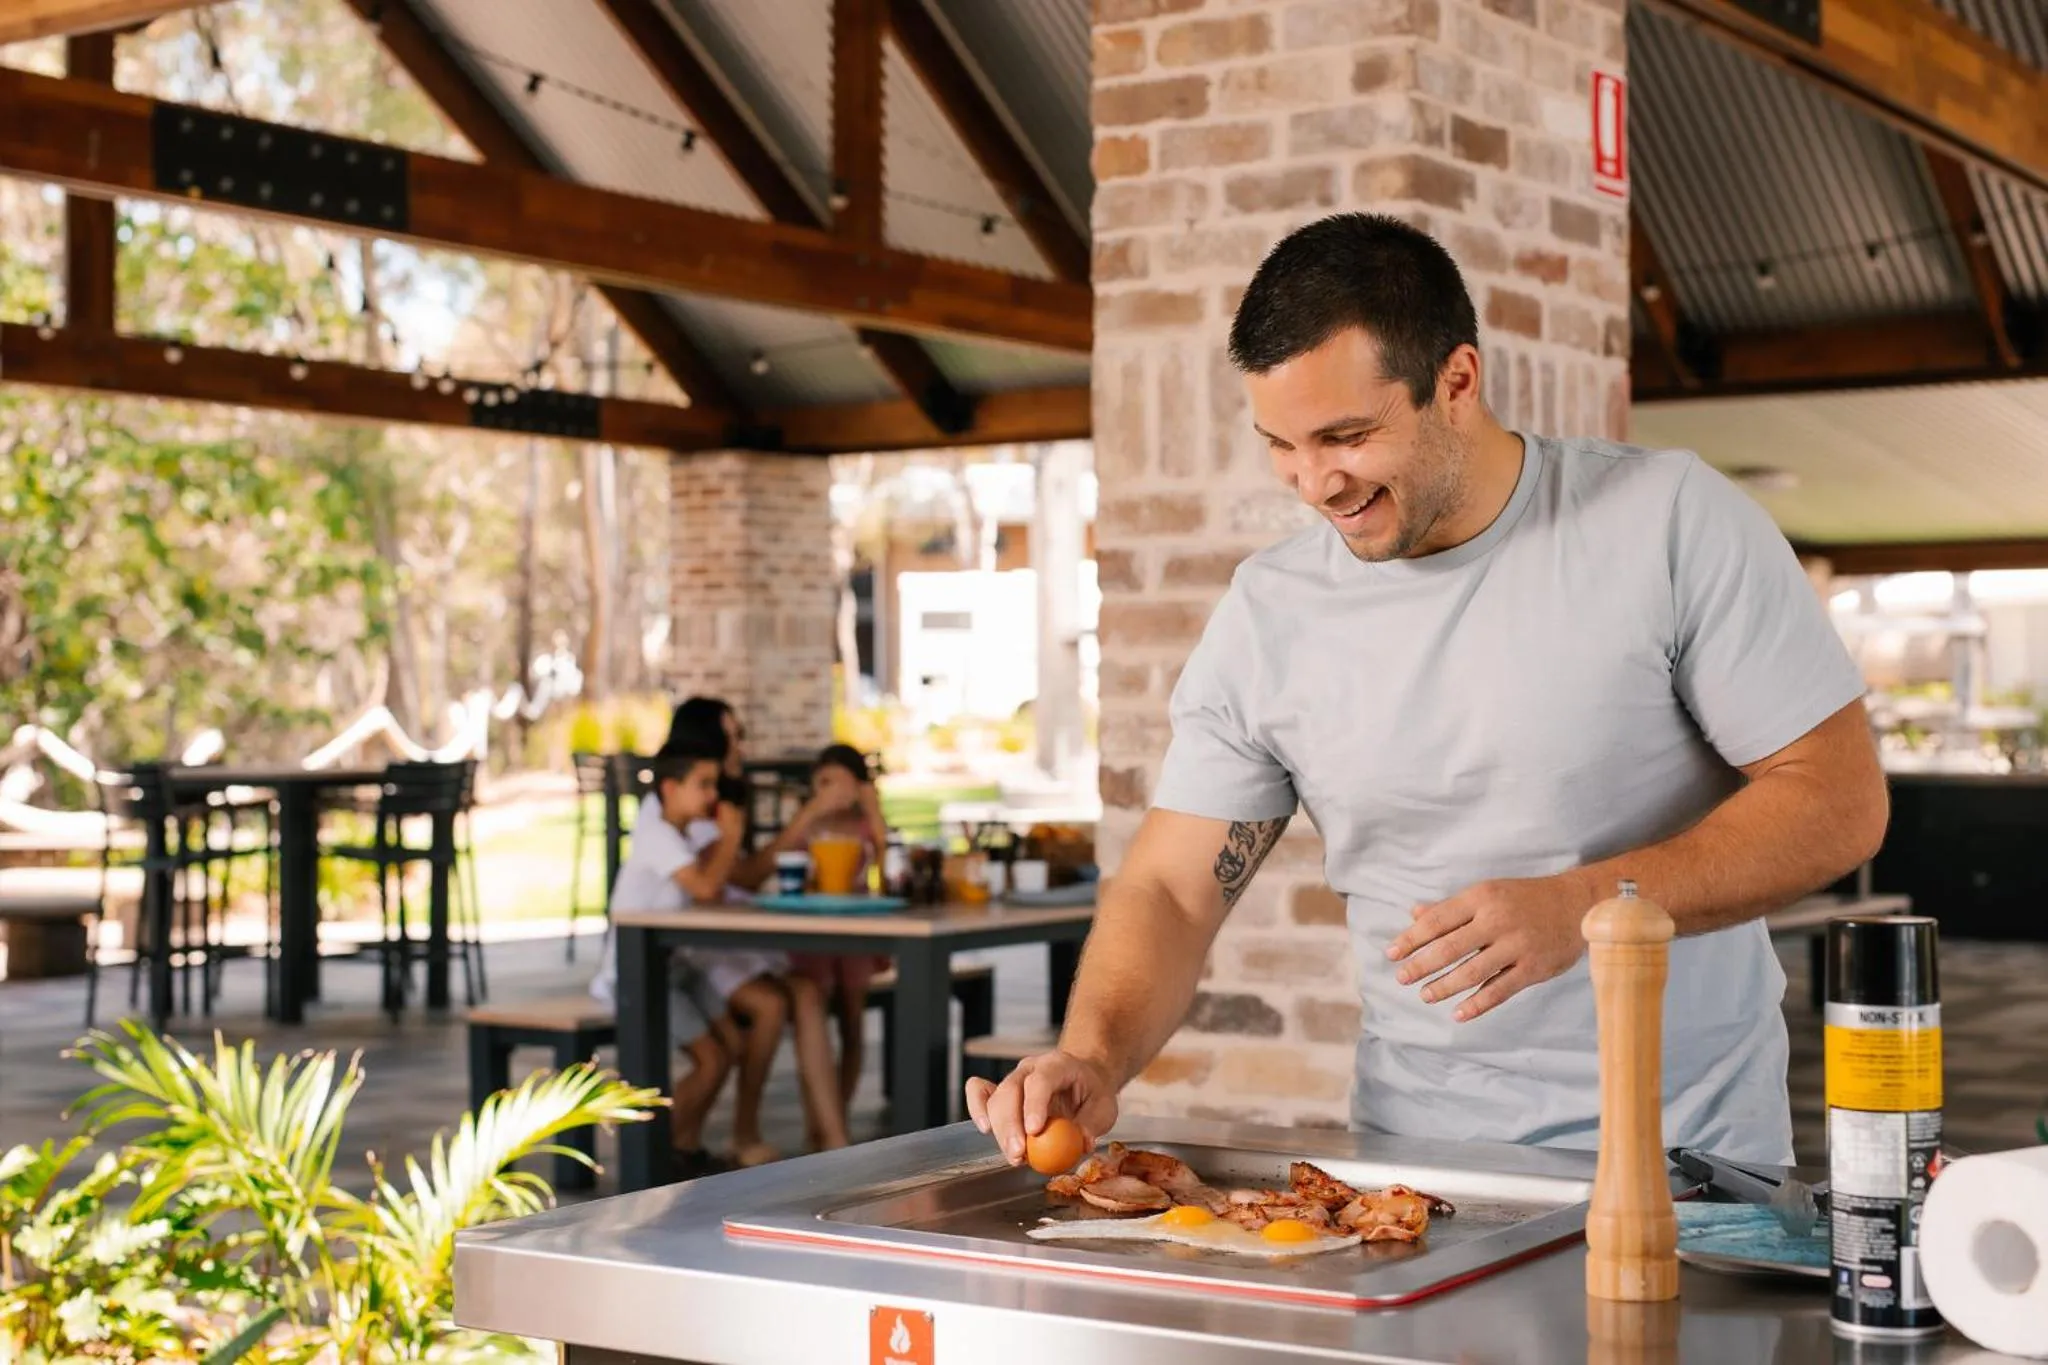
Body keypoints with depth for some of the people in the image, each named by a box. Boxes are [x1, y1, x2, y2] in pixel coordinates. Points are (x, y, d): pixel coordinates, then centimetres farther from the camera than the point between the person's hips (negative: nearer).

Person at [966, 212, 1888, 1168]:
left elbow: (1839, 801, -5)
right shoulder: (1268, 614, 3)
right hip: (1415, 1154, 2)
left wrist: (1583, 904, -17)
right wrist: (1094, 1058, -13)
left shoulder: (1670, 519, -5)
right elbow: (1171, 889, 7)